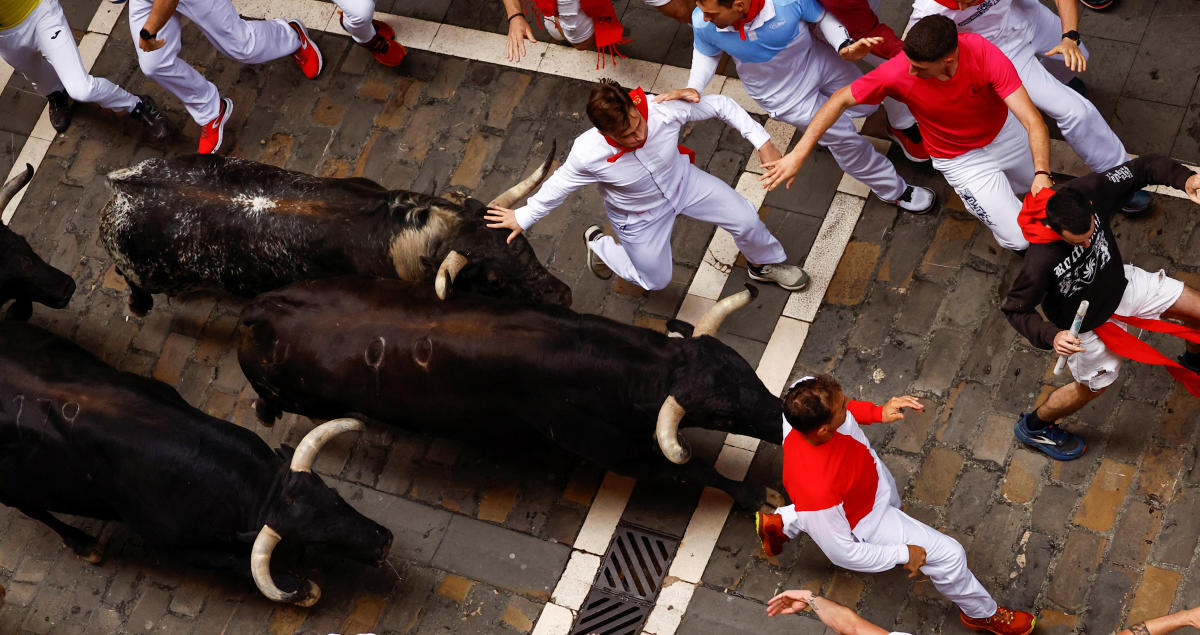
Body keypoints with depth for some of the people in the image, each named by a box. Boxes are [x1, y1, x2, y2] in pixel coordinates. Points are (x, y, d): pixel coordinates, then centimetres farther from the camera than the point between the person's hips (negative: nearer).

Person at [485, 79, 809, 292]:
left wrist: (761, 141, -25)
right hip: (639, 217, -2)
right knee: (656, 280, 18)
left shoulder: (663, 109, -40)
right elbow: (560, 185, -19)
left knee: (745, 219, 4)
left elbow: (721, 105, -24)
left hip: (682, 181, 2)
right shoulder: (588, 155, -41)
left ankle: (766, 263, 40)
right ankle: (599, 244, 45)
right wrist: (523, 217, -6)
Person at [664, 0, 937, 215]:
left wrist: (844, 46, -31)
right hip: (783, 94, -1)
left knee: (865, 104, 18)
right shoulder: (703, 23, -32)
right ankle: (894, 190, 29)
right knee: (842, 136, 3)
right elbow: (706, 54, -7)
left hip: (816, 61, 1)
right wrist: (694, 88, -24)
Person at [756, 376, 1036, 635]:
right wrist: (903, 554, -17)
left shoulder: (804, 395, -34)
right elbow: (842, 553, -29)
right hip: (865, 518, -7)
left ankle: (780, 523, 44)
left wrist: (878, 413, -18)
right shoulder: (816, 491, -47)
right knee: (949, 555, 3)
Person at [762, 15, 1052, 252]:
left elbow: (1033, 121, -39)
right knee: (1018, 239, -2)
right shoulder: (899, 72, -36)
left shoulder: (983, 53, -38)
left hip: (1005, 132, 2)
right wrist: (797, 154, -25)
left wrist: (1042, 175, -55)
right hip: (961, 161, -2)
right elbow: (842, 99, -22)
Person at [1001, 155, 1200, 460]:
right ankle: (1033, 426, 46)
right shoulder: (1040, 263, -43)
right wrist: (1052, 336, -41)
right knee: (1093, 386, 17)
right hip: (1086, 324, -5)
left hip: (1120, 283, 5)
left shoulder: (1090, 190, -32)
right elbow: (1016, 309, -26)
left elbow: (1145, 167, -19)